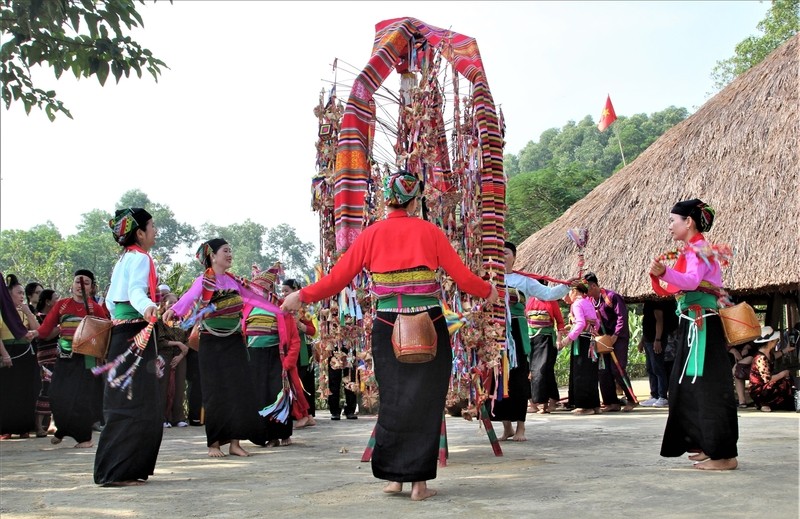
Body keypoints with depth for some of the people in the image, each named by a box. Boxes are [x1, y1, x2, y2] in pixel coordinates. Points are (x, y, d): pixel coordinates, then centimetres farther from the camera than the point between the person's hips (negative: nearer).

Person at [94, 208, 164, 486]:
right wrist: (148, 308, -50)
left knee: (126, 404, 13)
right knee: (133, 406, -9)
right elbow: (136, 291, -29)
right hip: (136, 336, -10)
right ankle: (117, 472, -9)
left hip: (122, 333, 10)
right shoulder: (140, 258, -10)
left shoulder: (125, 258, 17)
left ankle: (115, 469, 17)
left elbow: (110, 301, 22)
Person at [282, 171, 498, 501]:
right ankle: (419, 482, 9)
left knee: (393, 400, 14)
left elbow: (338, 278, 1)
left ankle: (394, 476, 18)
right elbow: (462, 276, 1)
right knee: (425, 401, 7)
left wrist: (302, 296, 15)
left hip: (388, 328, 2)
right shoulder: (430, 232, 0)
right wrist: (487, 292, 20)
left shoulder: (372, 234, 2)